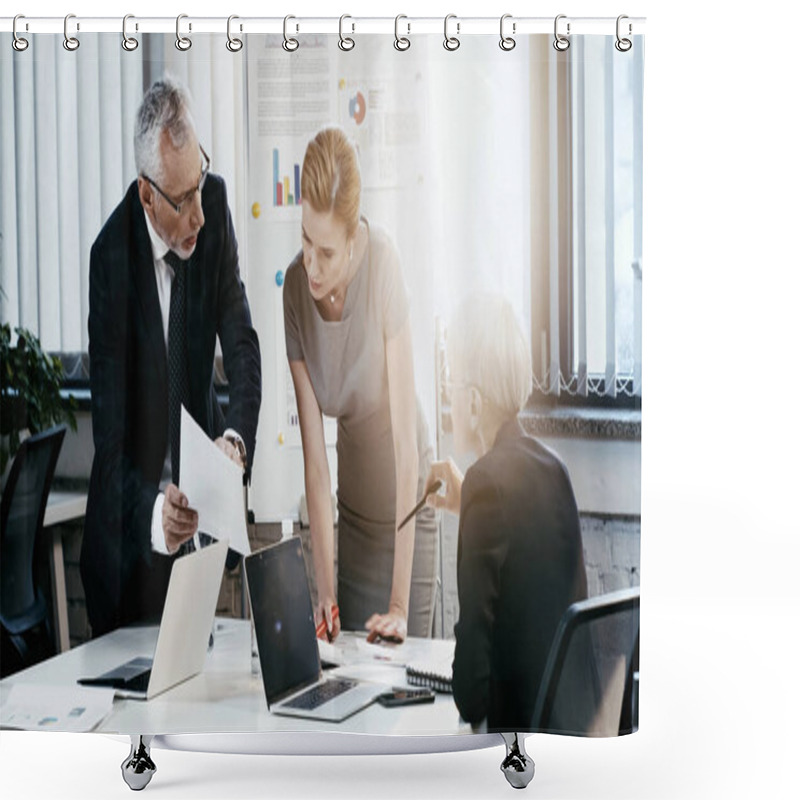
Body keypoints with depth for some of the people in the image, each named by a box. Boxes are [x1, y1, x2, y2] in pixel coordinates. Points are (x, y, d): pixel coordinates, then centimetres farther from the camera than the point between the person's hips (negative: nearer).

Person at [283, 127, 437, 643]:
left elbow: (406, 440, -26)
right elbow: (314, 458, -12)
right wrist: (324, 590, -17)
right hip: (352, 510, 4)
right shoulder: (295, 287, -14)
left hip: (406, 510, -4)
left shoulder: (382, 261, -26)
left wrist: (400, 606, -25)